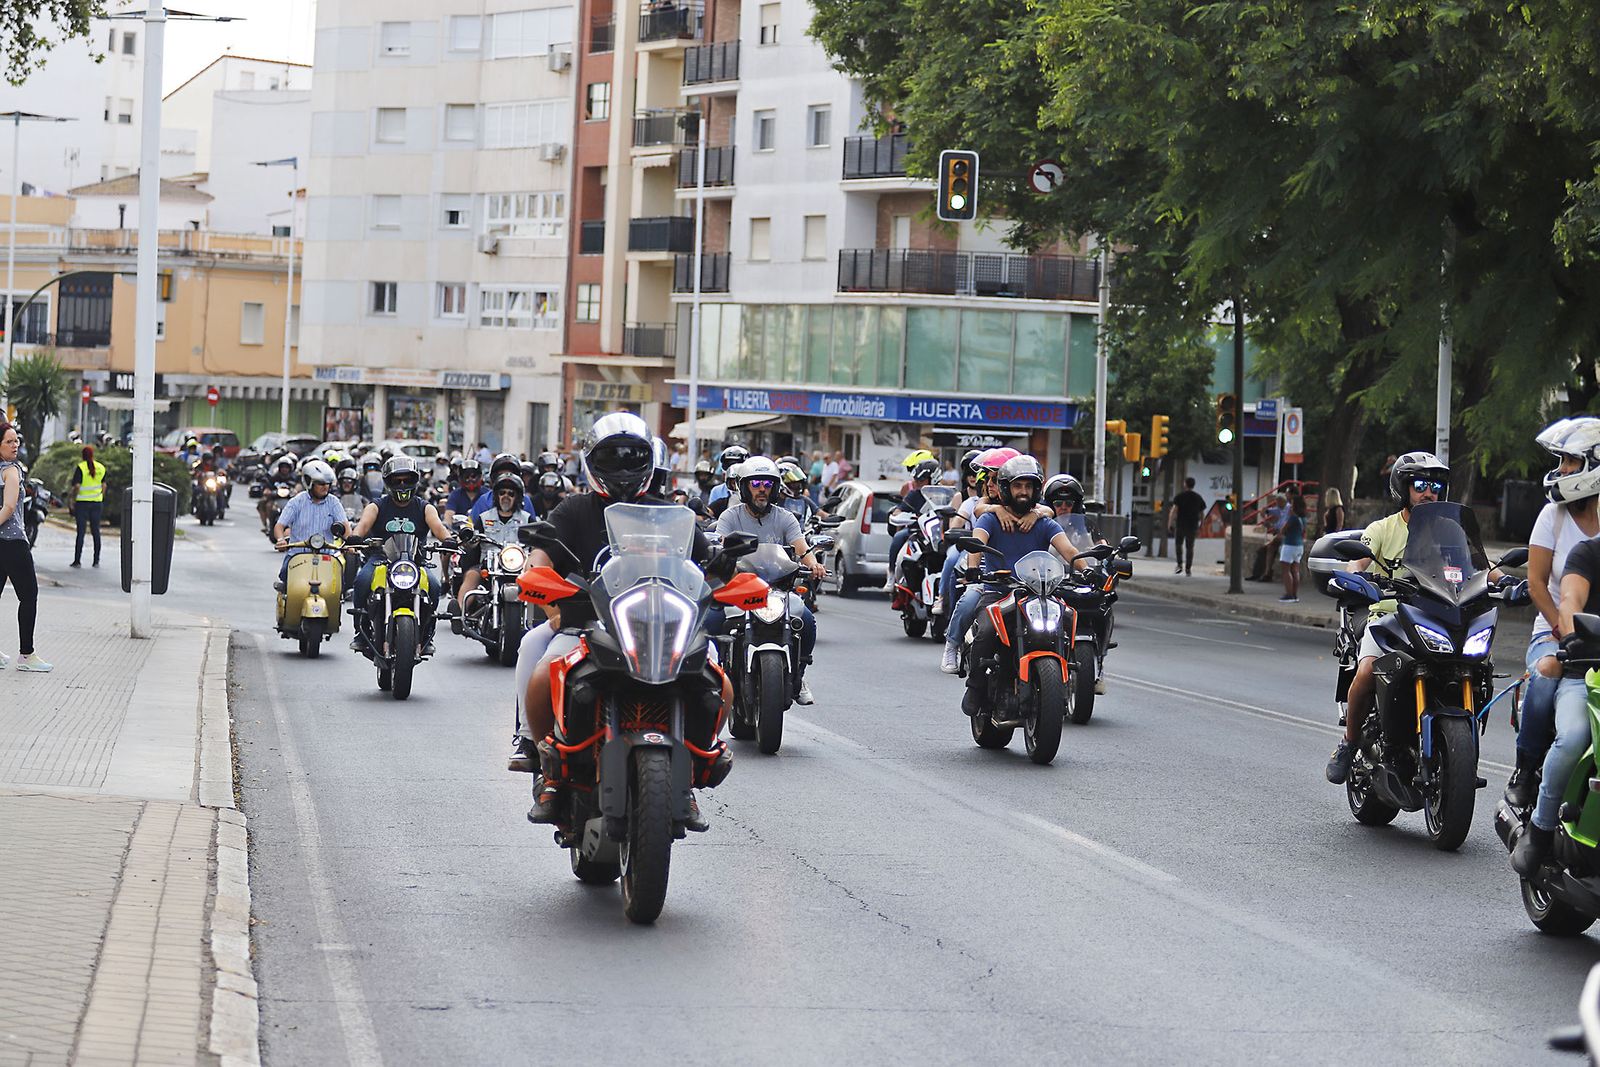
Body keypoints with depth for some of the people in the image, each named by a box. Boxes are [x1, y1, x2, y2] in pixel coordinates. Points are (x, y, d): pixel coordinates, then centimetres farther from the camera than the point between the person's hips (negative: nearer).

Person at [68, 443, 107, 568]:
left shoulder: (80, 467, -10)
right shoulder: (101, 468, 5)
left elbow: (77, 486, -14)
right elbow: (104, 486, 9)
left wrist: (73, 500, -5)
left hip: (82, 502, -4)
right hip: (97, 502, 4)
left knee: (81, 531, -2)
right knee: (96, 531, 9)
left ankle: (77, 560, -2)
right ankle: (96, 560, 9)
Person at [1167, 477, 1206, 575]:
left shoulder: (1179, 496, -4)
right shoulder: (1198, 498, 8)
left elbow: (1173, 511, -12)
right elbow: (1202, 514, 11)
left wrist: (1169, 524, -10)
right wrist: (1200, 526, 20)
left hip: (1180, 525, -3)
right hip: (1192, 526, 3)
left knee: (1178, 544, 12)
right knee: (1190, 547, 9)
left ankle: (1180, 565, -2)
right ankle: (1188, 569, 8)